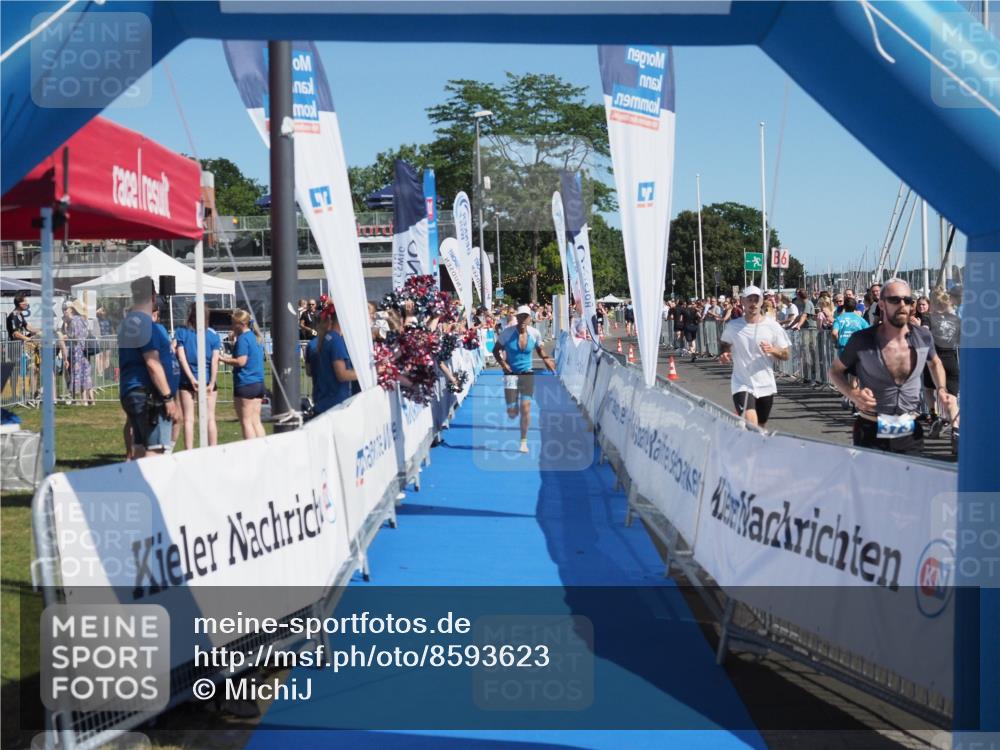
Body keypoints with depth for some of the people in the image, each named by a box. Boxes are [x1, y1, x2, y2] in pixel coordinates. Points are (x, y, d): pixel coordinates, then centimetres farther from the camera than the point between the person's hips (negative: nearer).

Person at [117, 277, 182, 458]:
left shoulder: (126, 324, 16)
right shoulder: (148, 325, -13)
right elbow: (152, 364, -19)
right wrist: (169, 398, -19)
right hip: (149, 395, -9)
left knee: (139, 450, 9)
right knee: (156, 450, -11)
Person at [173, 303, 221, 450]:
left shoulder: (180, 333, 0)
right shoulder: (213, 334, 1)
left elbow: (181, 357, -7)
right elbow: (215, 360, -6)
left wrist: (192, 379, -9)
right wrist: (212, 383, -8)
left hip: (187, 381, 0)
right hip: (208, 381, 1)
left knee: (188, 419, 4)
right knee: (210, 418, 6)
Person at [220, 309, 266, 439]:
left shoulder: (243, 338, -12)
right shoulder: (256, 337, 15)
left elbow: (241, 361, -18)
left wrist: (224, 359, -6)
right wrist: (230, 357, 18)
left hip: (245, 383, -9)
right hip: (259, 383, 9)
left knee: (246, 422, -4)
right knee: (256, 421, 10)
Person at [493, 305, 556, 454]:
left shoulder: (534, 333, -5)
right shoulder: (507, 332, -11)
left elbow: (540, 349, 13)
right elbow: (496, 350, -1)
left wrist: (546, 359, -8)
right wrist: (502, 363, -19)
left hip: (527, 374, 1)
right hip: (511, 374, -1)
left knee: (526, 407, -10)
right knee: (512, 412, -4)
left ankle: (524, 441, 5)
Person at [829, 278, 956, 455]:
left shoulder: (923, 337, -3)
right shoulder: (862, 340, -12)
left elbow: (935, 363, 20)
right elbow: (836, 370, 3)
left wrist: (941, 390, 2)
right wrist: (852, 394, -16)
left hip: (911, 433, 3)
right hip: (871, 432, -3)